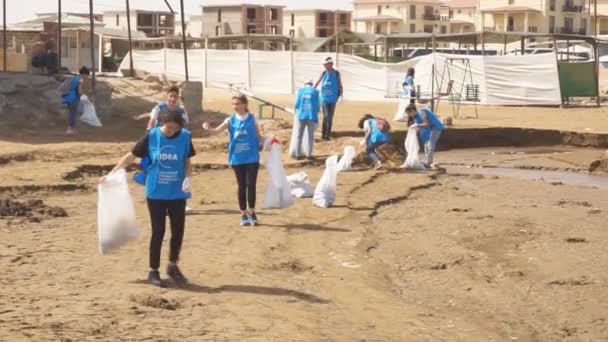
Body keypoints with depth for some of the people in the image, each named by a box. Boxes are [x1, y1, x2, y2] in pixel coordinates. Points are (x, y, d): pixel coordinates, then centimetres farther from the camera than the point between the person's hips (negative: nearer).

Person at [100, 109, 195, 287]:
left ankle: (173, 266, 27)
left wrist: (188, 178, -14)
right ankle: (153, 271, 15)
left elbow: (187, 162, 4)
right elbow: (131, 156, -2)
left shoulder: (185, 137, -6)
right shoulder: (151, 136, -10)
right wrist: (111, 174, -6)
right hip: (155, 193, -2)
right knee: (158, 232, 1)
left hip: (177, 193, 2)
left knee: (178, 231, 5)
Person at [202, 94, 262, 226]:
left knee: (251, 185, -4)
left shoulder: (252, 119, 0)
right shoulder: (230, 120, 0)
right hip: (237, 158, 1)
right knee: (241, 186, 8)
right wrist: (208, 129, -31)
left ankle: (252, 213, 10)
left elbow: (258, 136, 8)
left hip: (252, 158, -1)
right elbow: (217, 131, -12)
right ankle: (244, 215, 16)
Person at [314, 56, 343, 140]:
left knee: (330, 117, 6)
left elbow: (340, 85, 2)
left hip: (332, 98, 0)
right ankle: (324, 134, -1)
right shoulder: (324, 73, 1)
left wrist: (341, 95, -7)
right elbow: (317, 82, 12)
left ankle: (327, 134, 14)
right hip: (324, 98, 0)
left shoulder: (336, 73, -2)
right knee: (326, 116, -9)